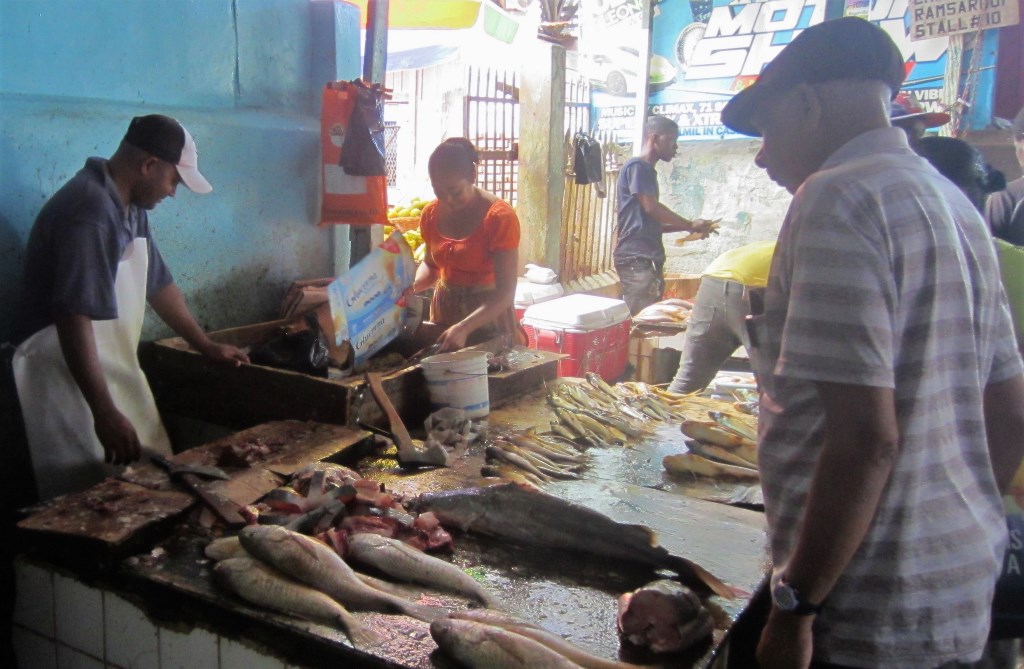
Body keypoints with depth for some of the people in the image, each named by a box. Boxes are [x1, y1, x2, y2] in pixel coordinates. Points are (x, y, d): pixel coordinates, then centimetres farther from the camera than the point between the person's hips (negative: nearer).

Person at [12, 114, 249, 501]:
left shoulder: (130, 208, 9)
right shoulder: (90, 211, -23)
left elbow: (159, 284, 19)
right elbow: (74, 319, -28)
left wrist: (206, 347, 20)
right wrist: (105, 413, -29)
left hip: (117, 373, 10)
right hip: (71, 379, -10)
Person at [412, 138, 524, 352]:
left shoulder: (500, 216, -19)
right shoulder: (431, 214, -2)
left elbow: (506, 292, -23)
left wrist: (464, 328, -34)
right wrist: (411, 286, -5)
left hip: (489, 314, -5)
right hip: (444, 311, 6)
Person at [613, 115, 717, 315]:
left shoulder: (647, 170, 22)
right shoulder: (637, 166, -5)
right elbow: (651, 207, -12)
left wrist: (686, 227, 14)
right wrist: (690, 224, -1)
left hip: (648, 258, 9)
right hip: (636, 258, -9)